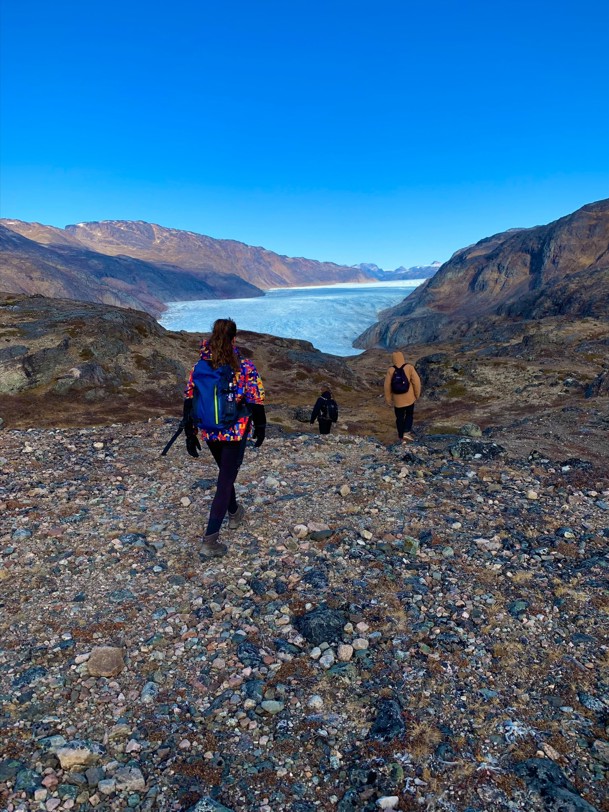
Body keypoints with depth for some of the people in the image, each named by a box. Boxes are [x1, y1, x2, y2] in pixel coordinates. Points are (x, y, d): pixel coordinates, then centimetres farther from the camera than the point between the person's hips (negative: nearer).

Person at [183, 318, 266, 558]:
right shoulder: (245, 367, -14)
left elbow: (189, 401, 0)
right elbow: (256, 403, -11)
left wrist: (190, 434, 7)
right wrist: (260, 428, 5)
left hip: (209, 432, 4)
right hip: (236, 433, -4)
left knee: (225, 472, 27)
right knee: (225, 480, 2)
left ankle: (234, 513, 48)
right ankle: (210, 540, -1)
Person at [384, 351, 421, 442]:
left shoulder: (390, 370, -9)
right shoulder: (409, 367, -11)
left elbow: (387, 386, -6)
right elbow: (416, 382, -12)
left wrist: (388, 400, 5)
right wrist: (417, 395, 3)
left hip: (397, 399, 1)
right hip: (409, 398, -1)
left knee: (399, 418, 14)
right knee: (409, 415, 19)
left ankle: (402, 437, 20)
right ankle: (406, 432, 2)